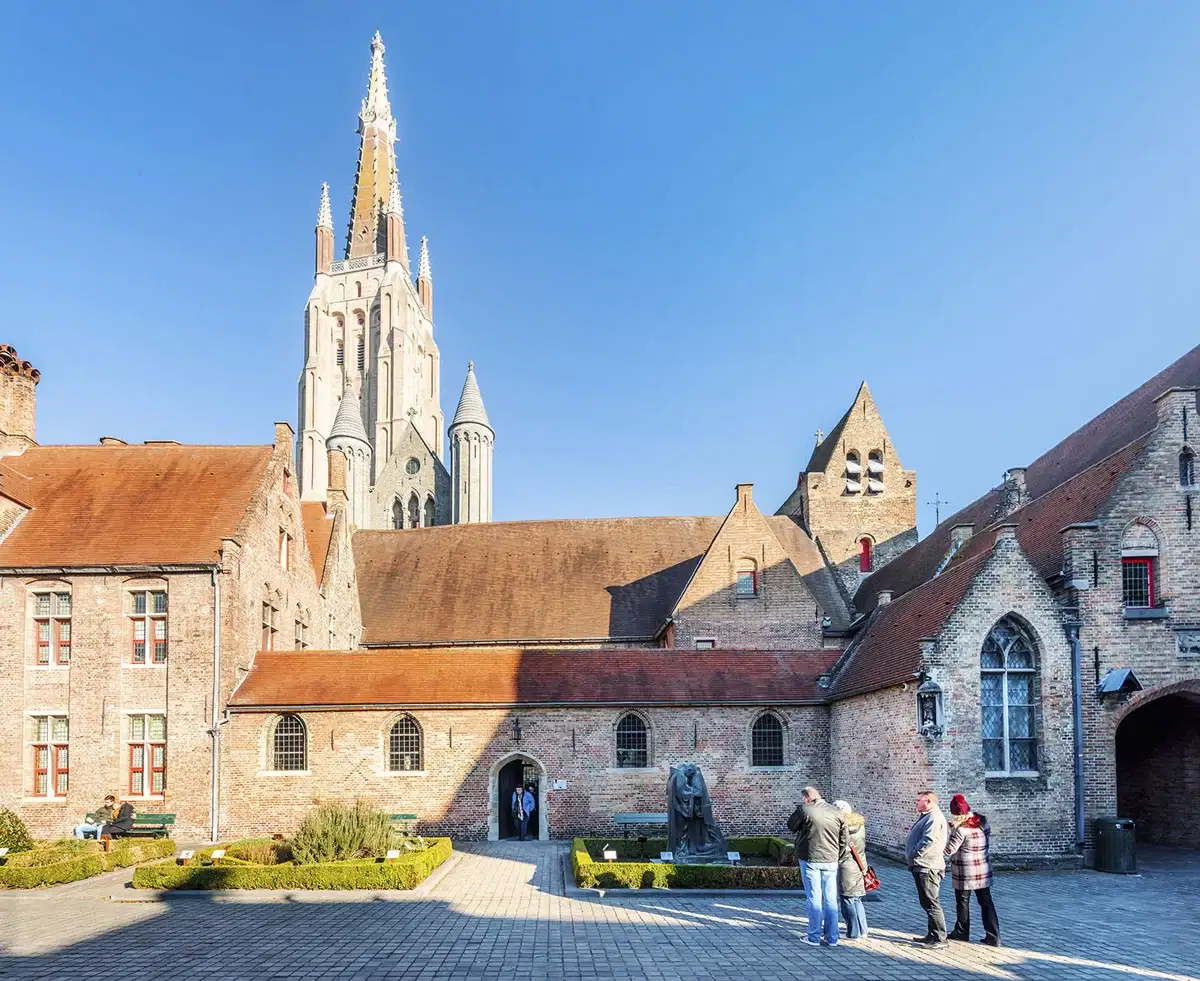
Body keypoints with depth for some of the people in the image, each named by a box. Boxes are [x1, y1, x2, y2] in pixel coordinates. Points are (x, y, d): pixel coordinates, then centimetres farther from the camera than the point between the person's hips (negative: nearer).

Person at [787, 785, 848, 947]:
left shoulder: (804, 810, -12)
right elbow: (844, 841, 5)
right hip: (831, 861, 4)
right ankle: (831, 938, 16)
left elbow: (791, 826, 4)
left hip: (810, 860, -4)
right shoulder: (837, 813, 2)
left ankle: (814, 936, 10)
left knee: (814, 898, 4)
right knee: (831, 900, 10)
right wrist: (837, 857, 16)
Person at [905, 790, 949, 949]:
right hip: (922, 866, 11)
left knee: (931, 903, -8)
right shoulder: (926, 817, 18)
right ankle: (932, 935, 25)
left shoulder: (934, 818, -17)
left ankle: (940, 939, -5)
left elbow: (928, 841, -25)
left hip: (928, 868, -11)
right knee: (926, 903, 17)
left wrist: (913, 855, -17)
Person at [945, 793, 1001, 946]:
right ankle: (993, 936, 7)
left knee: (963, 903, 9)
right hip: (983, 869, 6)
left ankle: (961, 933, 21)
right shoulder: (982, 822, 0)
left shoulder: (960, 829, -20)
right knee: (986, 902, 8)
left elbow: (949, 849, -19)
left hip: (965, 872, -6)